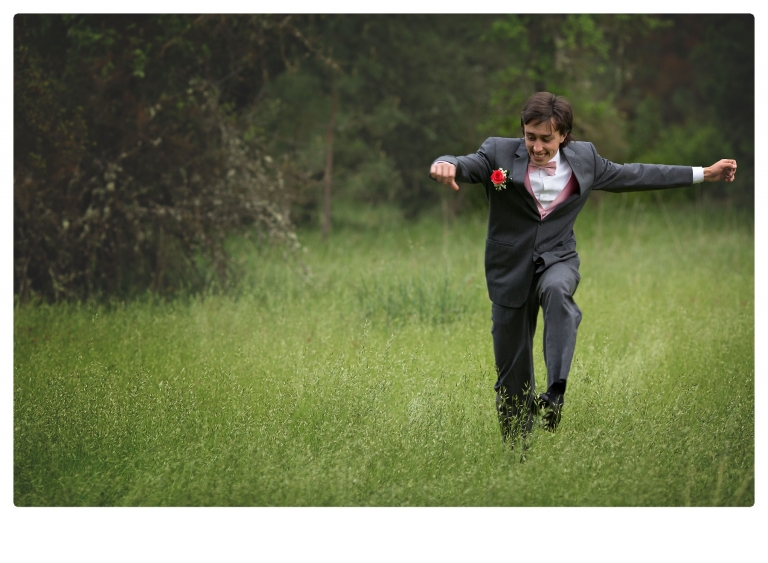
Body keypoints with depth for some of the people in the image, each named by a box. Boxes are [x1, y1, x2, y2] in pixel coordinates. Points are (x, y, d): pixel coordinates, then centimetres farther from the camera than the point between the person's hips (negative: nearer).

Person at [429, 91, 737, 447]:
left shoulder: (583, 158, 2)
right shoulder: (499, 153, -6)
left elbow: (632, 176, 13)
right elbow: (465, 165, -20)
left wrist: (703, 174, 16)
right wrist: (445, 165, -47)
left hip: (557, 260, 0)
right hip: (511, 269, 0)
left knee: (556, 289, -37)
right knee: (512, 374, 2)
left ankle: (556, 391, -40)